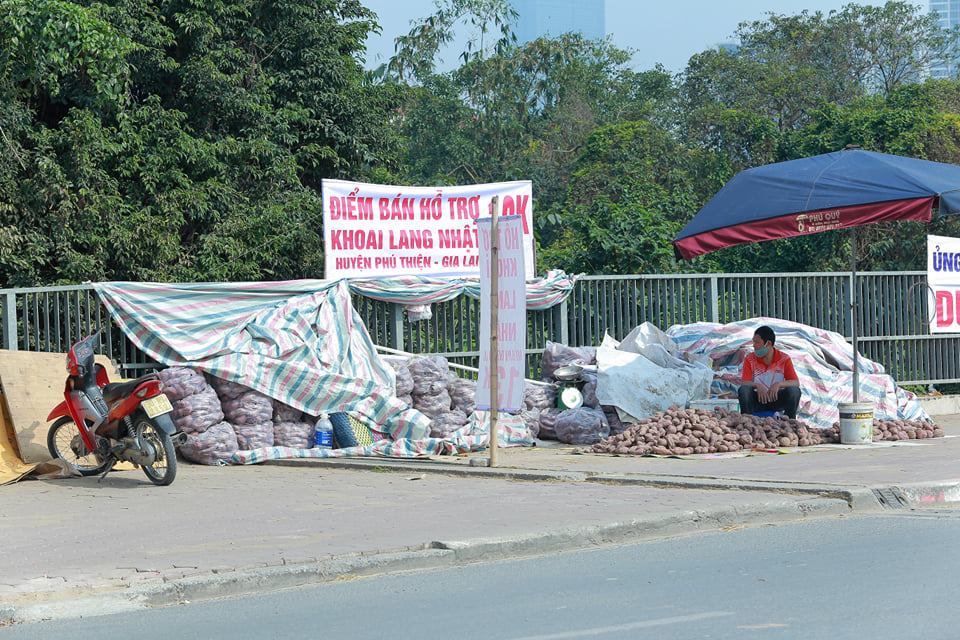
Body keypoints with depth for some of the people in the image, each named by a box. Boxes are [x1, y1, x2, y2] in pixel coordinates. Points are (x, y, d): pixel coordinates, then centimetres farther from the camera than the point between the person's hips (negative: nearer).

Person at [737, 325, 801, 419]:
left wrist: (779, 384, -31)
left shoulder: (784, 359, -5)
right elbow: (744, 383, -12)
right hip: (758, 399, 0)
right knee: (743, 389, -30)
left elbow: (796, 382, -11)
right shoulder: (750, 359, -3)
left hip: (776, 399, 0)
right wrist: (757, 385, -34)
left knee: (794, 390, -28)